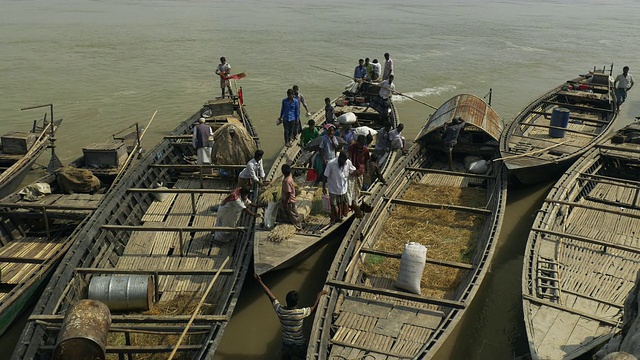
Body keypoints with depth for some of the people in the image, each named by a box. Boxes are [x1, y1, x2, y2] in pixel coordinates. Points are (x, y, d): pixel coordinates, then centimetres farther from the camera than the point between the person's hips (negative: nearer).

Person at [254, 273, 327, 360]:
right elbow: (314, 307, -13)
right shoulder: (301, 313, -32)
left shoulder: (280, 310, -23)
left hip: (286, 343, 3)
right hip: (299, 344, -3)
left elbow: (270, 294, -15)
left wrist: (260, 281, -8)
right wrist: (319, 295, -1)